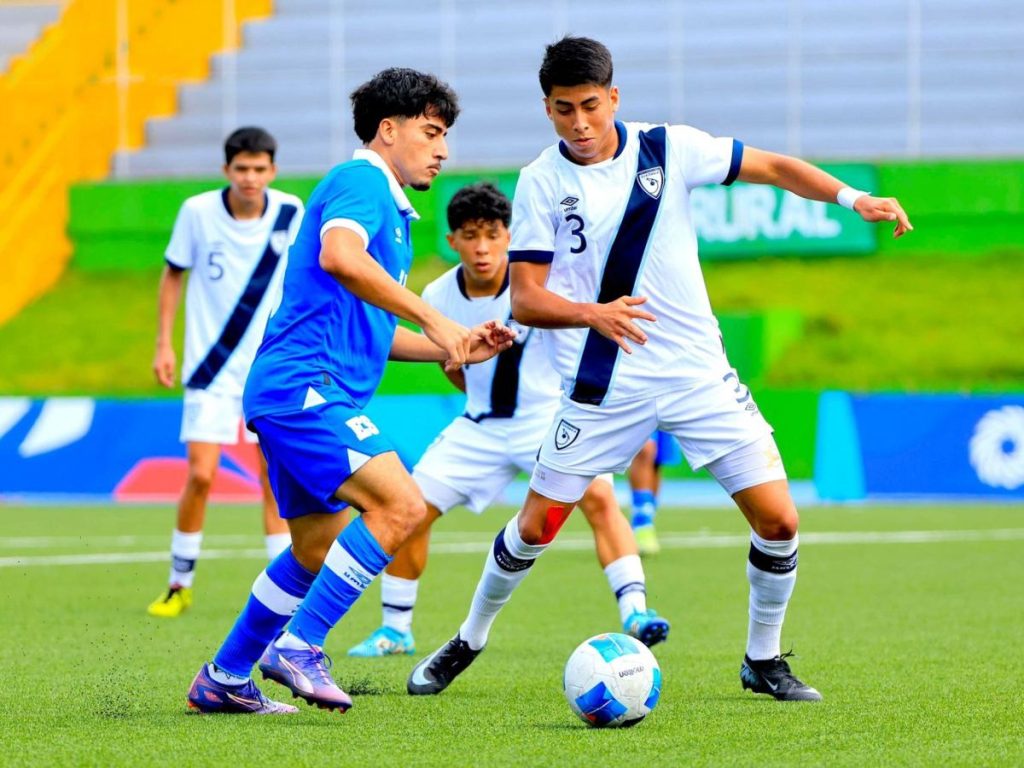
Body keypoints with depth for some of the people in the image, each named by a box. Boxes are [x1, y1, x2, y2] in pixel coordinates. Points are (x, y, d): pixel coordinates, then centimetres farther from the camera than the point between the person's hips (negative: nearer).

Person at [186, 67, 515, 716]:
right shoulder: (361, 183, -7)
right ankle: (299, 646, -17)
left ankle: (224, 679, 25)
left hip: (309, 394, 11)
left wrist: (455, 348, 17)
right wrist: (431, 318, -28)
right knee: (401, 505, -21)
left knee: (318, 551, 17)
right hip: (304, 385, -11)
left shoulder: (391, 208, 25)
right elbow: (339, 256, -29)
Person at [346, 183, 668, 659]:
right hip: (480, 424, 4)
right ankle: (395, 629, 13)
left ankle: (634, 611, -27)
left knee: (598, 497, -28)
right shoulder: (439, 297, -8)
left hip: (550, 414, -4)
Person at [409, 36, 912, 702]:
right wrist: (594, 314, -27)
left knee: (778, 522, -7)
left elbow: (771, 167, 5)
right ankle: (467, 643, 26)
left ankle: (763, 660, 14)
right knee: (535, 527, 2)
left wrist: (852, 197, -9)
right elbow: (525, 301, -8)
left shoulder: (669, 148, -3)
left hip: (697, 373, 1)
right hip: (602, 389, -1)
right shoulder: (541, 183, -5)